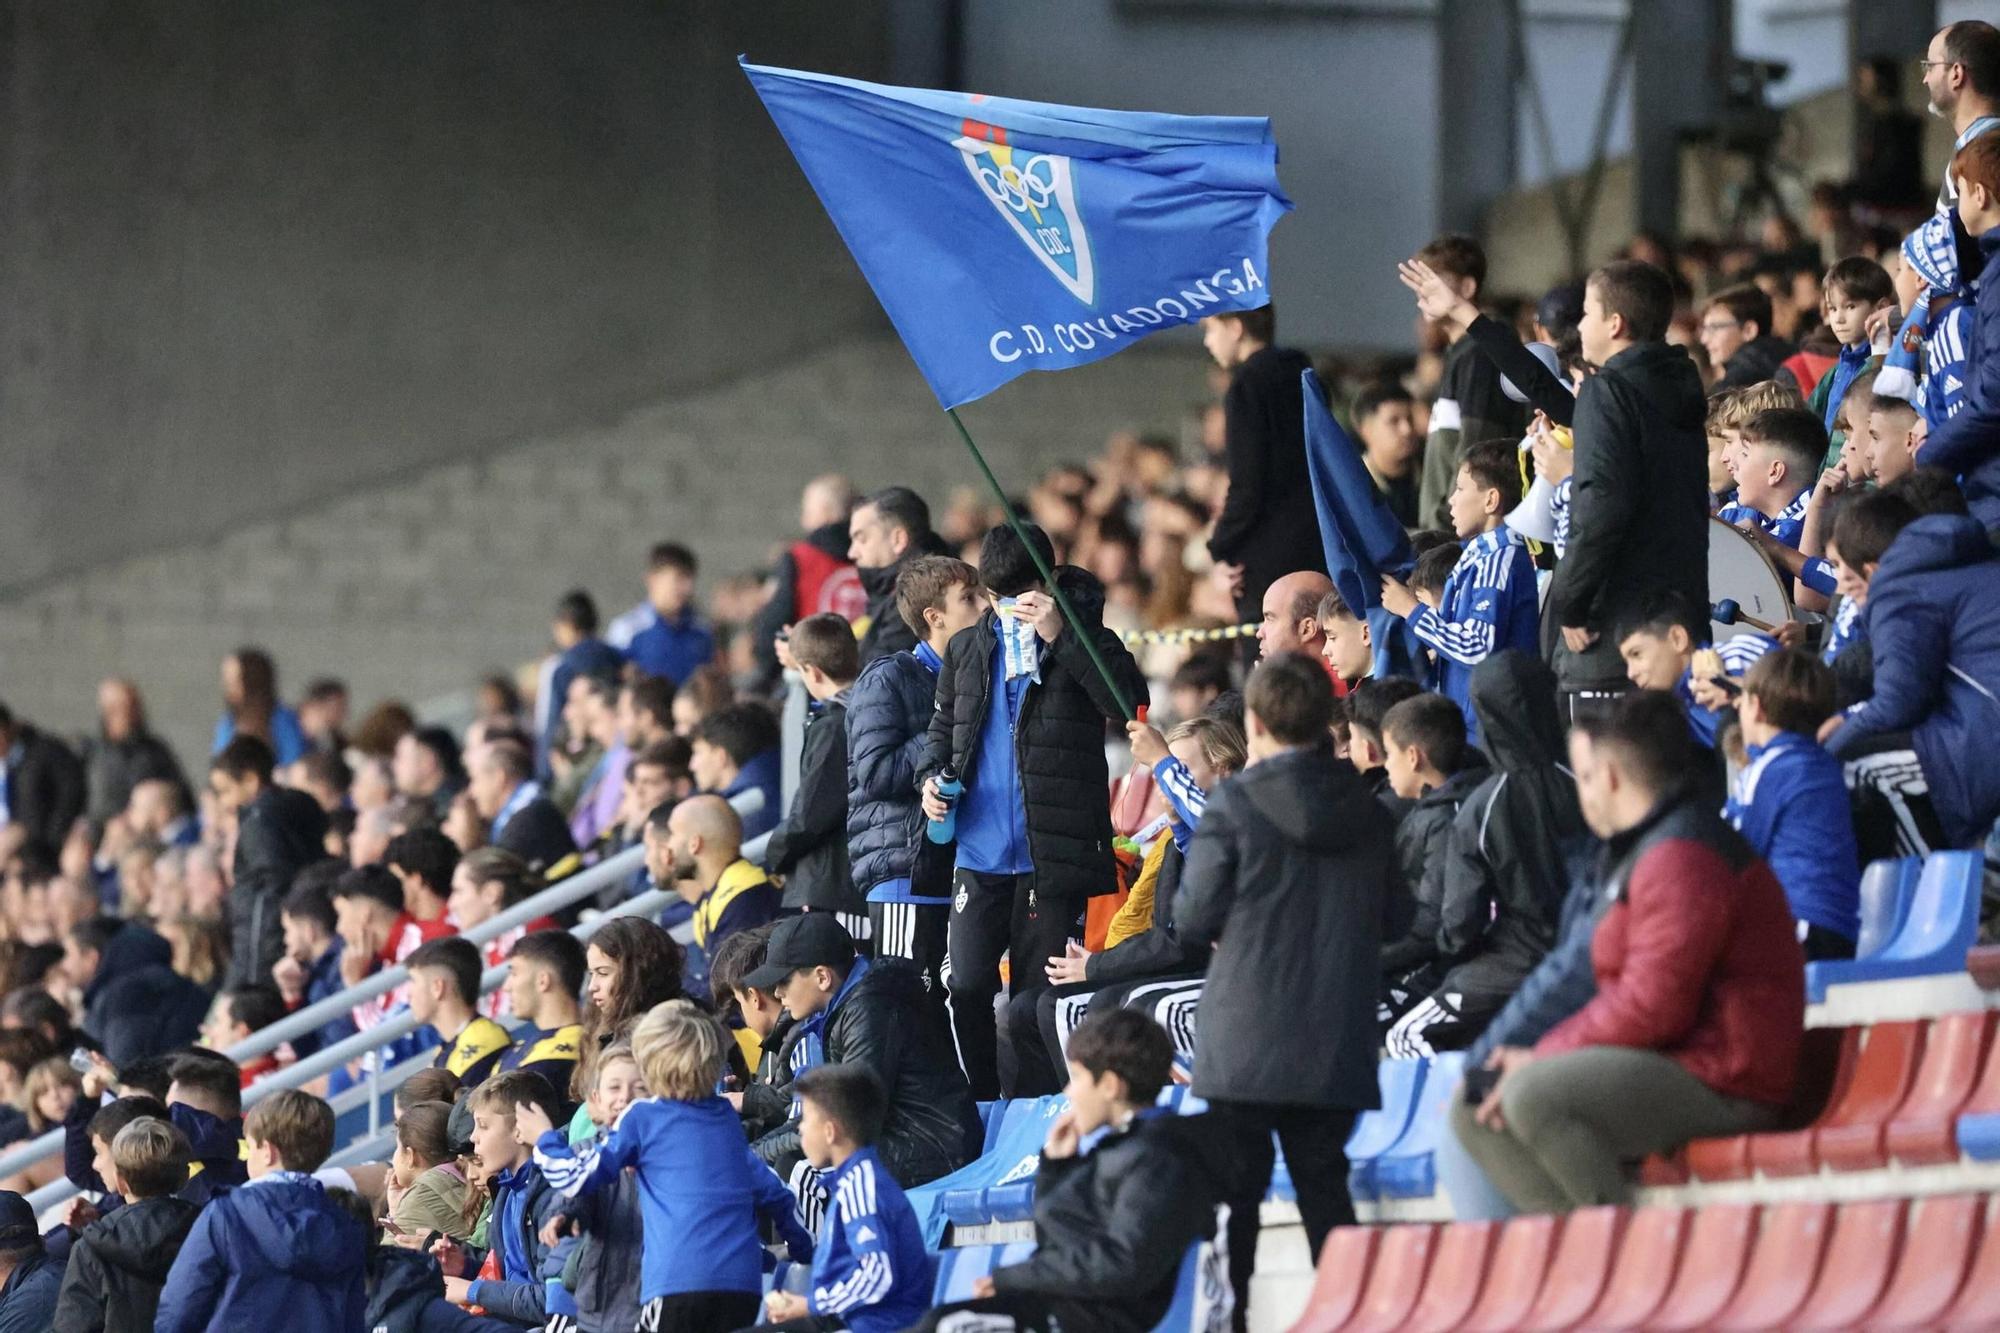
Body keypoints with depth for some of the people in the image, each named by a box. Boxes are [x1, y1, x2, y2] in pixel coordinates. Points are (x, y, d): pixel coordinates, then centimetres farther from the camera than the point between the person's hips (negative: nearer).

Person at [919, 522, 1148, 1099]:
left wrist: (1058, 636, -21)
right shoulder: (968, 647, 14)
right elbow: (944, 724, 26)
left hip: (1052, 851, -4)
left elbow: (1128, 700, -18)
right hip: (980, 851, 4)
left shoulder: (1080, 637, -1)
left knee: (1039, 991, 1)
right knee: (967, 985, 0)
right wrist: (931, 776, 5)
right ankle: (984, 1106, 12)